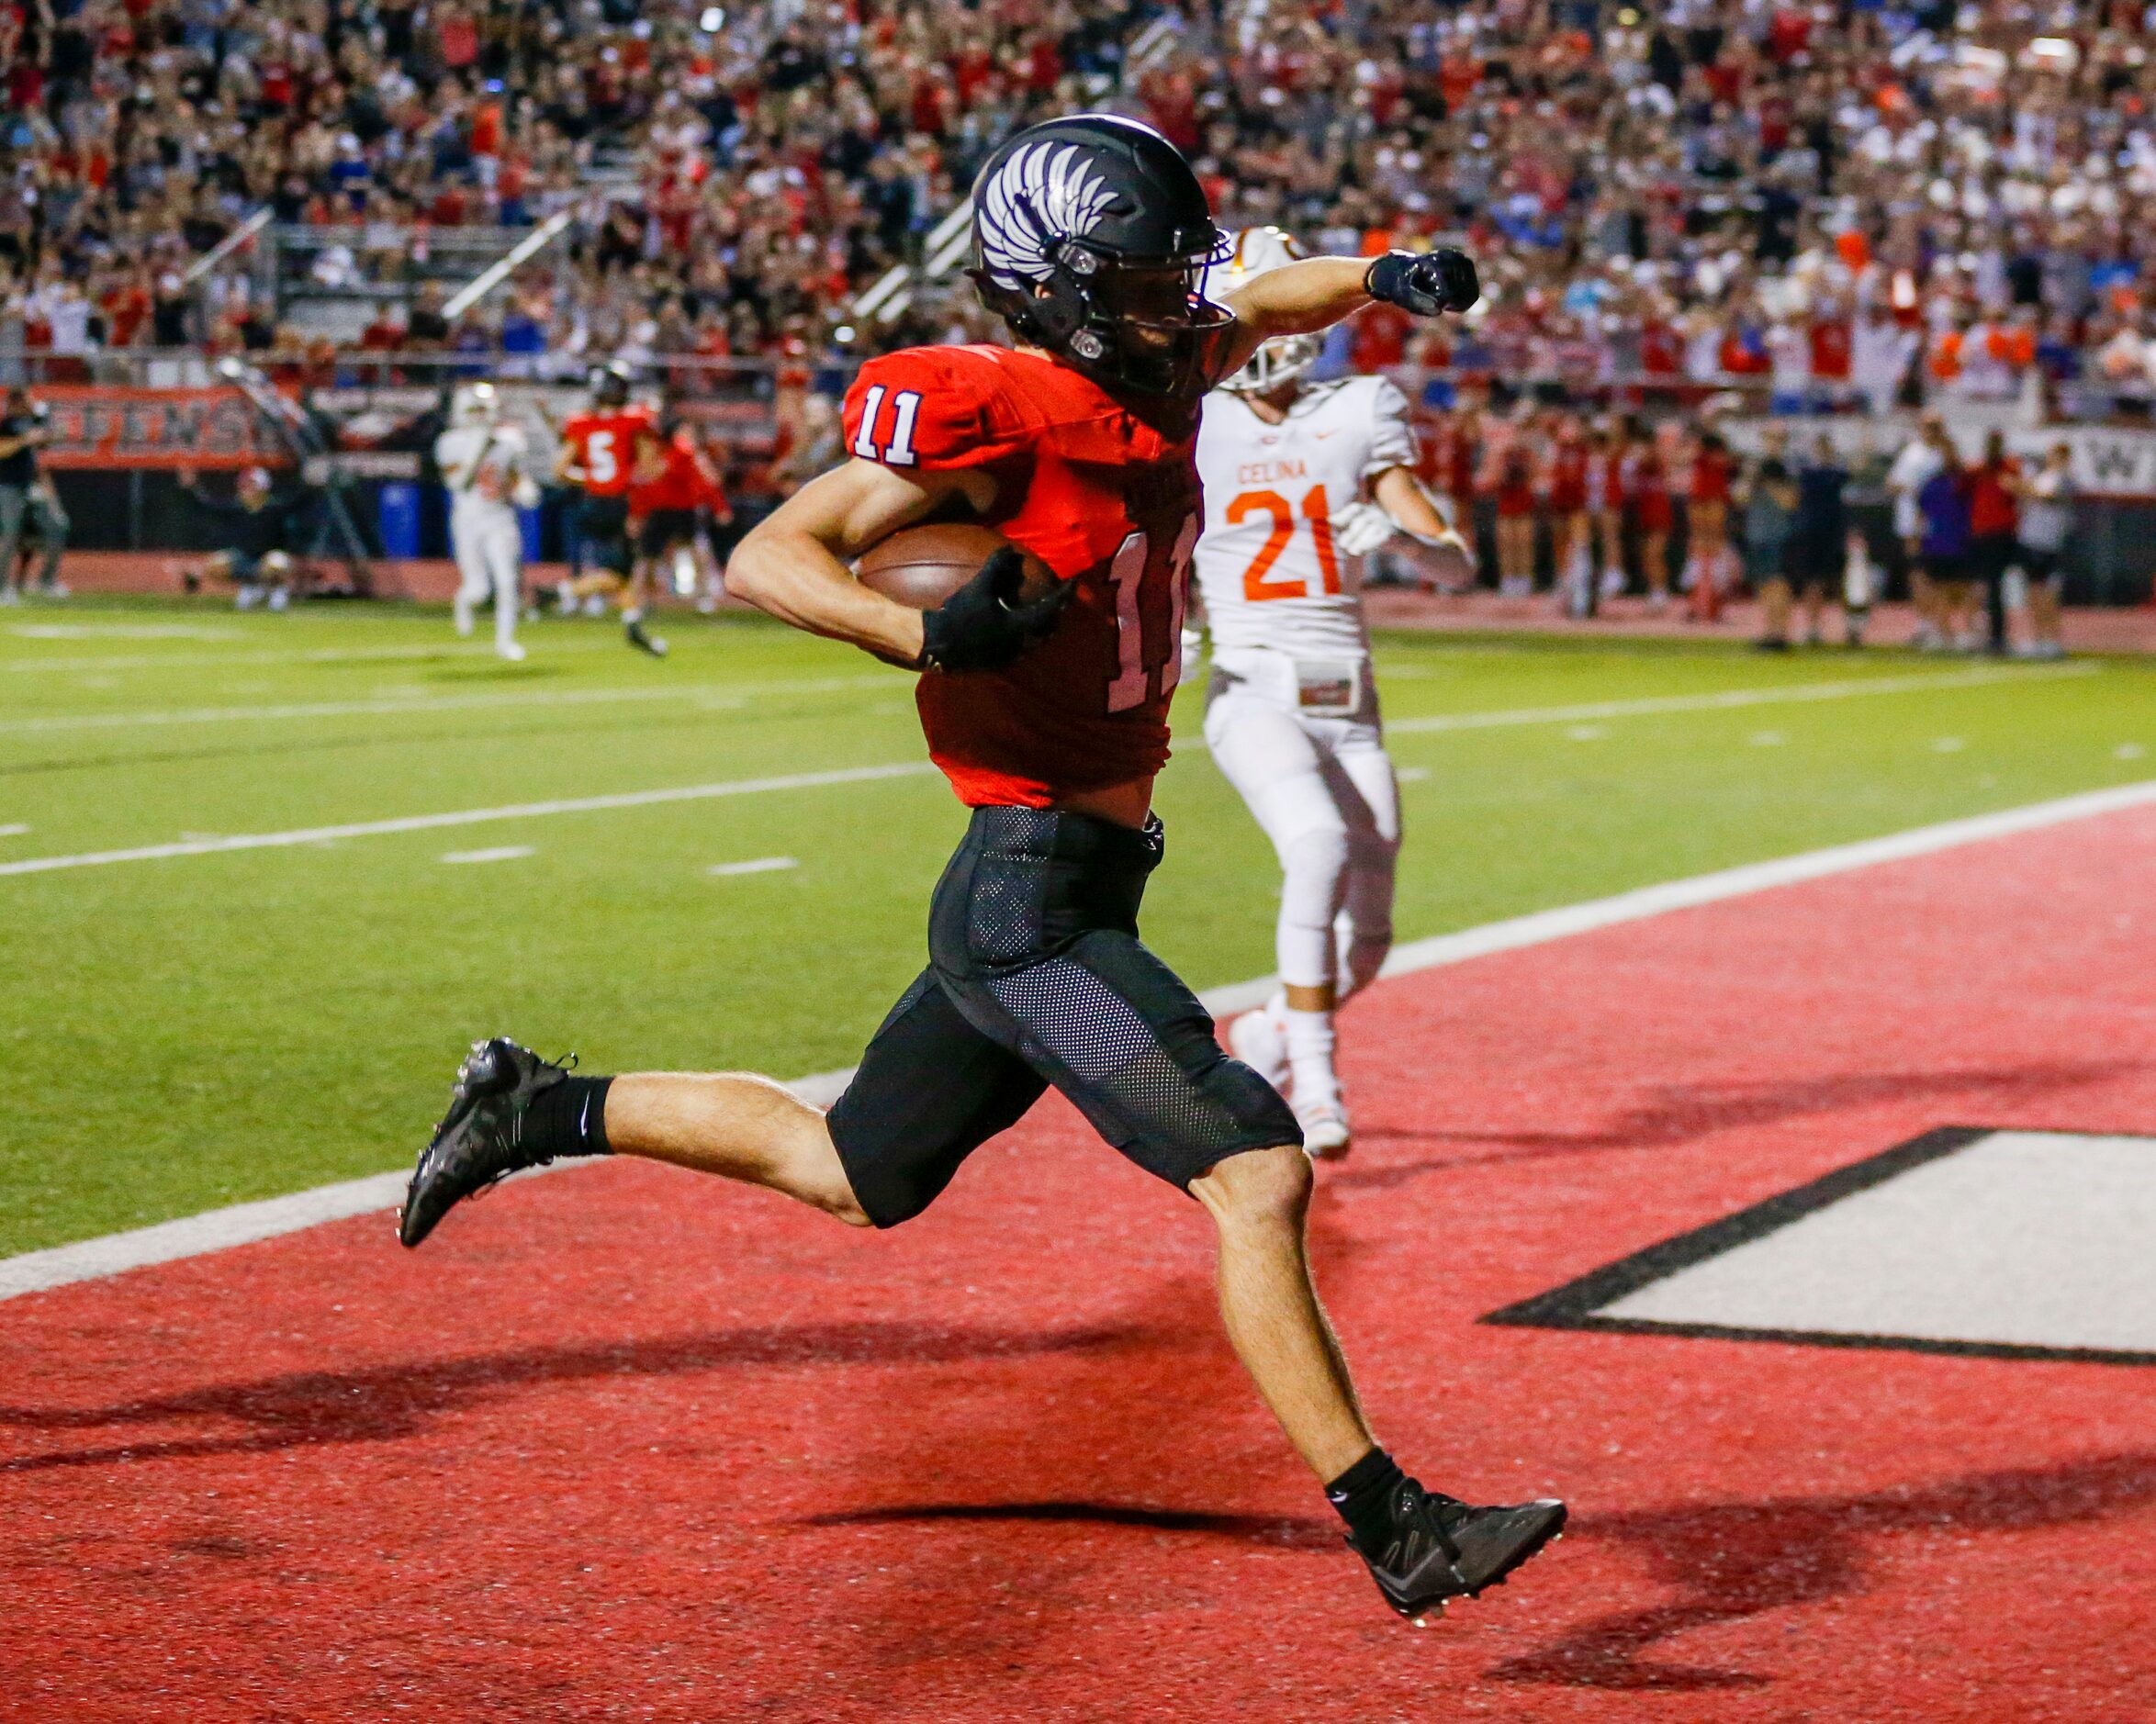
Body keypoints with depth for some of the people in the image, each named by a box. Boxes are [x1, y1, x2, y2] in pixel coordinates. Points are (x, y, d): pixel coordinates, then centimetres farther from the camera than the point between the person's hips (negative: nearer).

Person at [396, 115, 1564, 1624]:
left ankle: (539, 1109, 36)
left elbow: (1253, 311, 29)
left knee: (858, 1176, 23)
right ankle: (1395, 1529, -9)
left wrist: (1379, 282, 8)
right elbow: (769, 559, -17)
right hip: (1033, 911, -10)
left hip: (1080, 890, 10)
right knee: (1256, 1172, -14)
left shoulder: (1156, 382, 7)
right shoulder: (999, 415, -17)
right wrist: (934, 634, -33)